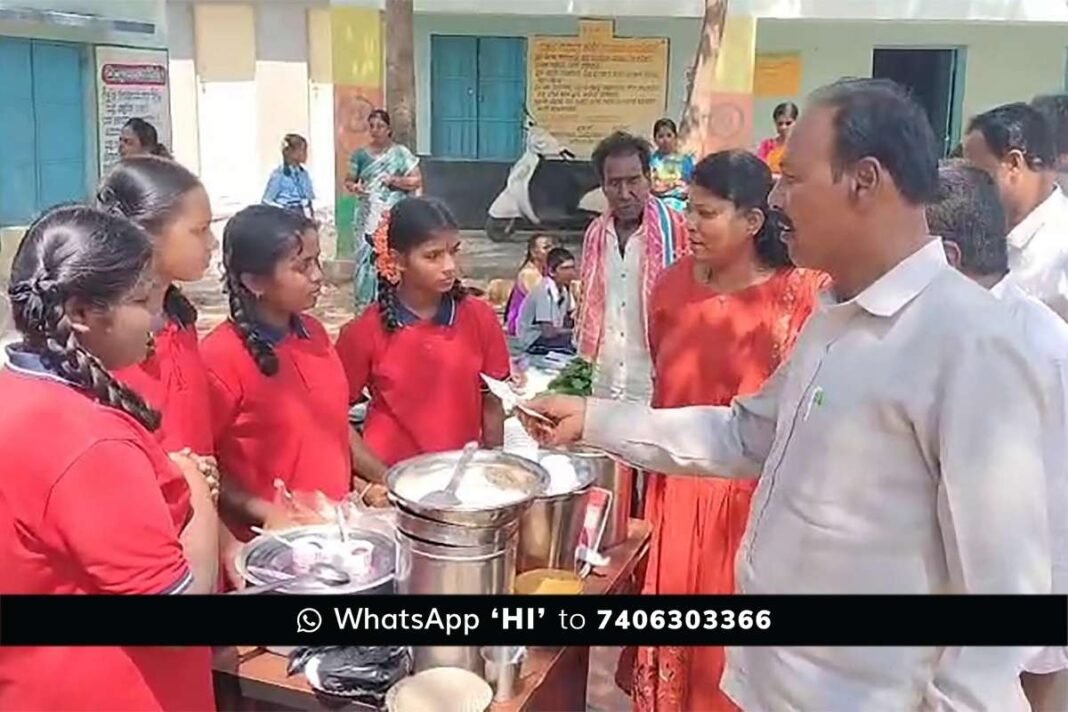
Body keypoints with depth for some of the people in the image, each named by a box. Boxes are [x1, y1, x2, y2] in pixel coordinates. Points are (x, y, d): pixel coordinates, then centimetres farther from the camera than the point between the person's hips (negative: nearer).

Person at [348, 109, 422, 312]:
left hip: (393, 217, -2)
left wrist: (393, 180, -13)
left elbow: (417, 181, -1)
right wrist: (354, 187, -6)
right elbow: (349, 181, 16)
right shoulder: (361, 155, 8)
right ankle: (365, 305, 7)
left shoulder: (401, 153, 1)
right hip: (367, 216, 2)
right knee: (366, 256, 0)